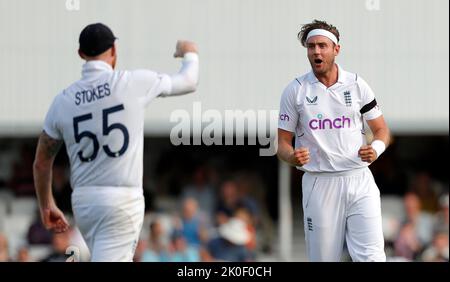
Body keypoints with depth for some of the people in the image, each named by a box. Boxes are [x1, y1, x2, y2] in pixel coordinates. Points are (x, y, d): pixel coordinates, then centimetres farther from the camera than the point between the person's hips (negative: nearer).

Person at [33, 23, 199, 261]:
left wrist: (46, 206, 27)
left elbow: (41, 163, 12)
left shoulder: (63, 100, 4)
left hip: (82, 201, 5)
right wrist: (190, 54, 33)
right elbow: (189, 82, 11)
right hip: (122, 199, -5)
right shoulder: (134, 82, -7)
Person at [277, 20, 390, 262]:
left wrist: (375, 149, -9)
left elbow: (381, 130, 13)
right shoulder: (295, 90, 3)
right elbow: (283, 143, 6)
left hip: (359, 180, 0)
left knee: (371, 256, -13)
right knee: (323, 258, 0)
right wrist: (292, 157, -17)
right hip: (319, 184, 0)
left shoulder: (357, 85, 7)